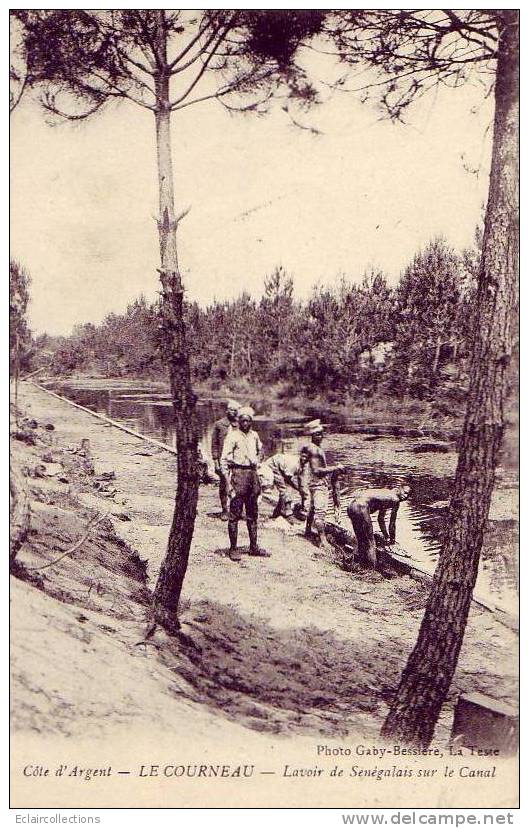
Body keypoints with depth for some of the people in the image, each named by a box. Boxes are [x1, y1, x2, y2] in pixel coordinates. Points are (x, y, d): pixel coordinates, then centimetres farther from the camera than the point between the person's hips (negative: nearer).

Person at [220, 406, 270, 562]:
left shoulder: (254, 435, 11)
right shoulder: (232, 436, -7)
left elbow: (260, 450, 33)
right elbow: (224, 459, -10)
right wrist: (228, 482, -16)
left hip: (252, 474, 6)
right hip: (238, 473, -6)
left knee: (253, 513, 11)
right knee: (235, 513, -3)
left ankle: (254, 547, 19)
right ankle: (233, 548, 3)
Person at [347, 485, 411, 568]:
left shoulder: (386, 495, 28)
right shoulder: (395, 499, 4)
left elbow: (381, 518, 37)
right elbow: (392, 522, 9)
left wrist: (386, 536, 41)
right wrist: (392, 539, 22)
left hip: (351, 505, 9)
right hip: (361, 506, -9)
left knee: (361, 539, 19)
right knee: (369, 540, 0)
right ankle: (372, 568, 3)